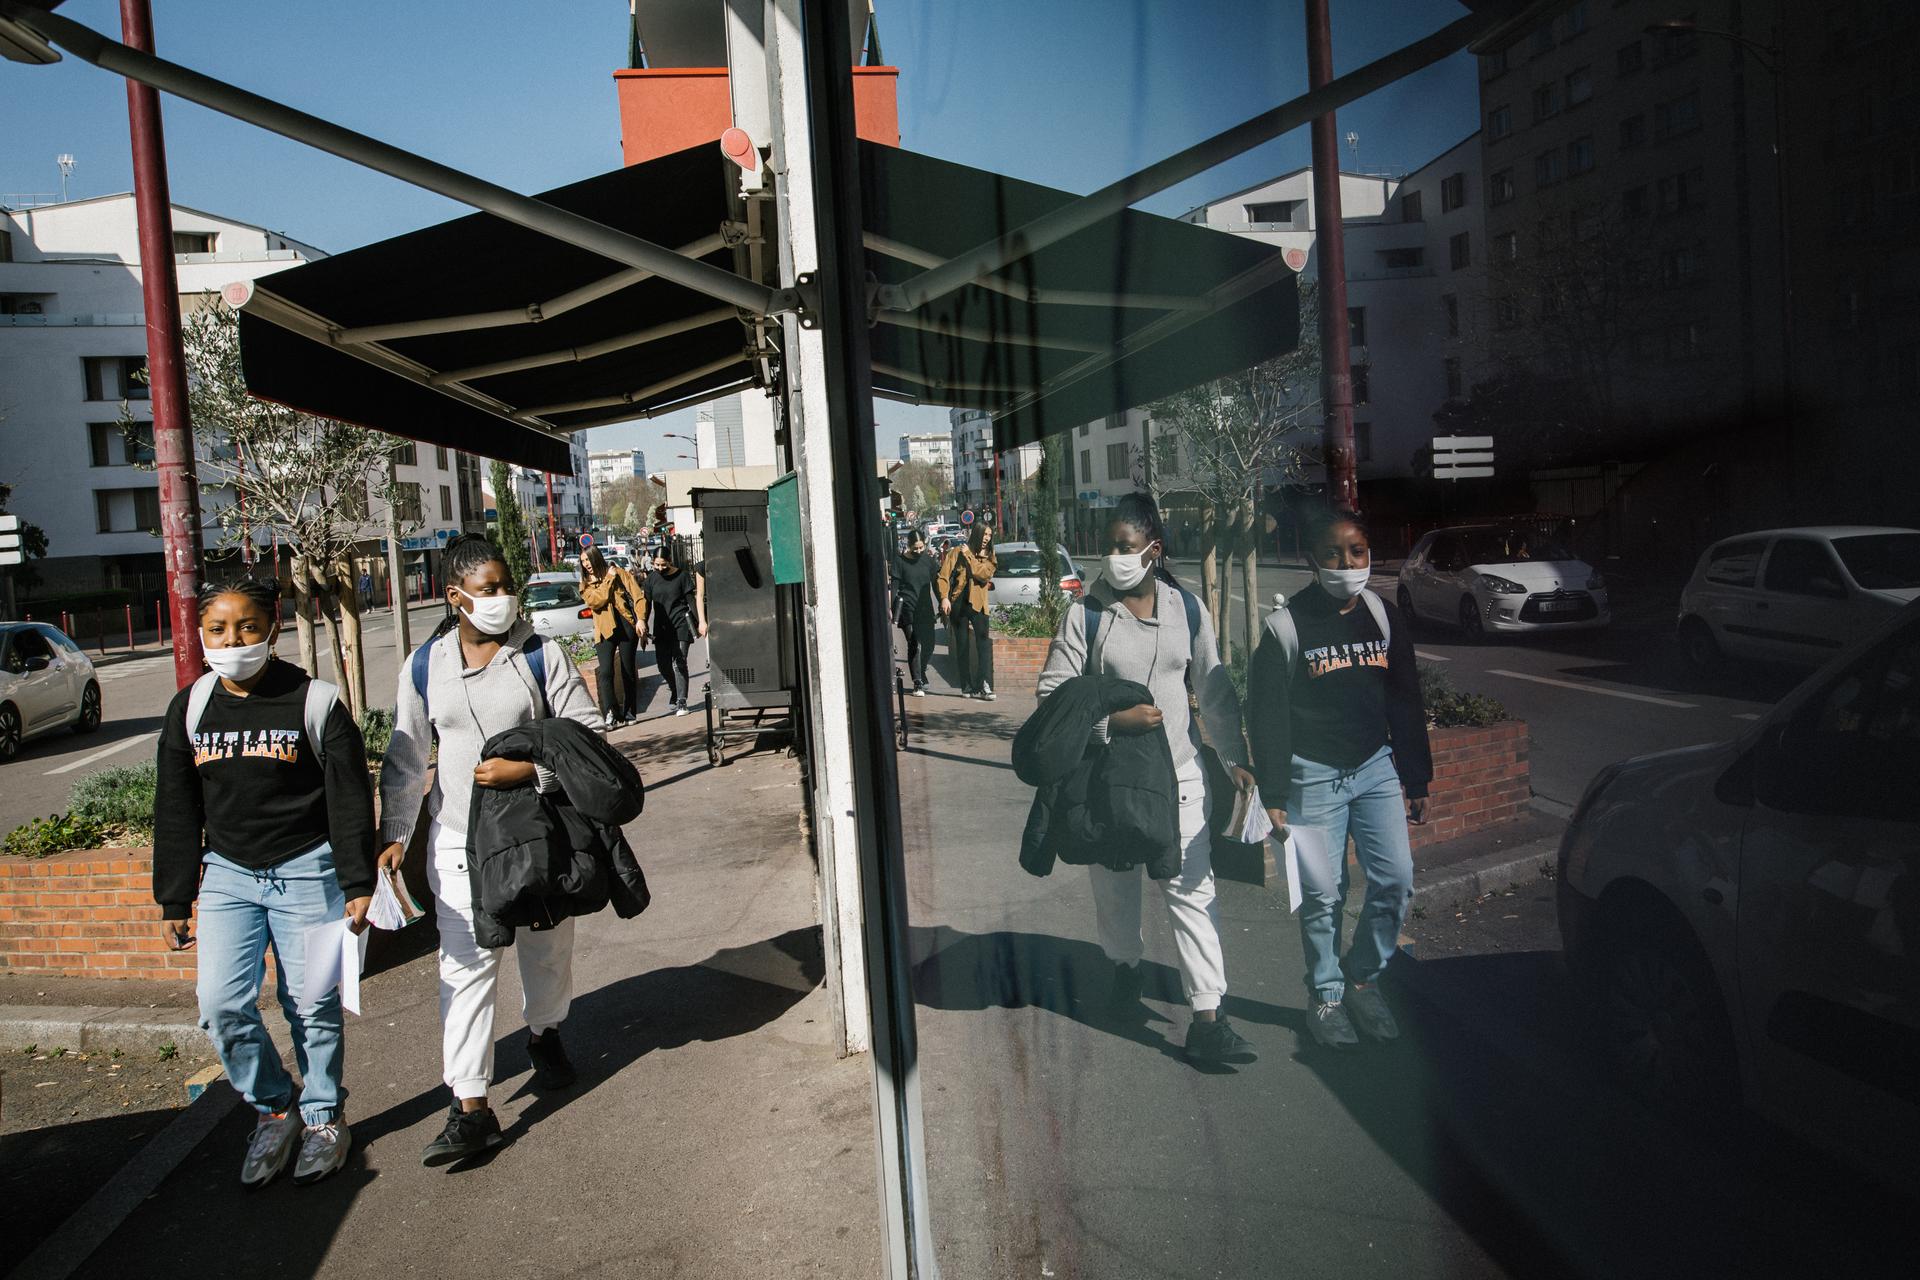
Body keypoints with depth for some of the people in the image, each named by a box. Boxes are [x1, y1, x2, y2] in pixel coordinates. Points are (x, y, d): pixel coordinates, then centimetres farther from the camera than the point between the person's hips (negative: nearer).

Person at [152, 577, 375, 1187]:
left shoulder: (314, 702, -8)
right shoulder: (190, 709, 3)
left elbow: (350, 800, -7)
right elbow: (175, 812, 10)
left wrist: (358, 884, -10)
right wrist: (173, 901, 10)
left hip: (307, 870, -3)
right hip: (227, 873, 4)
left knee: (312, 1005, 3)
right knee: (222, 1005, -6)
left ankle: (324, 1117, 24)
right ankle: (274, 1110, 17)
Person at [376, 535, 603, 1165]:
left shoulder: (540, 656, -6)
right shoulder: (423, 667, 1)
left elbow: (587, 731, -6)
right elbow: (405, 759, 9)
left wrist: (528, 769, -20)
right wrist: (394, 834, 6)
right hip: (459, 842, 0)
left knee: (547, 948, 16)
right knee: (466, 965, -5)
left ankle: (544, 1034, 45)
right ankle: (470, 1107, -1)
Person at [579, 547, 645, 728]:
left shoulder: (619, 573, 7)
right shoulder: (585, 584, 12)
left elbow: (638, 595, 0)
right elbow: (595, 601, -8)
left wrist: (640, 619, -12)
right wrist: (609, 579, -7)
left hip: (626, 626, -1)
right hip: (604, 630, 1)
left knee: (628, 671, 5)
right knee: (606, 672, -15)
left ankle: (629, 713, 14)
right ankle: (610, 713, -18)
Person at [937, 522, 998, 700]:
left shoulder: (989, 556, 10)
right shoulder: (957, 552, 2)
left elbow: (985, 574, -11)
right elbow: (943, 576, -3)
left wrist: (968, 556, -8)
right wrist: (944, 597, -15)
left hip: (978, 604, 1)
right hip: (959, 603, -1)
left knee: (983, 643, -12)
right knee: (962, 645, 4)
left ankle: (985, 685, -16)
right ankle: (967, 686, 10)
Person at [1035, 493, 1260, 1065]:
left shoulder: (1186, 609, 2)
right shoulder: (1086, 614, -6)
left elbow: (1215, 692, 9)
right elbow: (1052, 691, -7)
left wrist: (1235, 759, 7)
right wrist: (1112, 719, -20)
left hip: (1177, 773, 1)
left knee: (1192, 890, -4)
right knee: (1115, 884, 15)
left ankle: (1207, 1019, -1)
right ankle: (1125, 966, 43)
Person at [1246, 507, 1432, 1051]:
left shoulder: (1384, 618, 3)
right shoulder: (1286, 626, -10)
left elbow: (1406, 705, 10)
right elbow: (1266, 716, -8)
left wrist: (1417, 781, 10)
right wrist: (1273, 796, -9)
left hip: (1376, 767, 4)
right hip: (1314, 775, -4)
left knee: (1396, 881, 0)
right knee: (1322, 895, 1)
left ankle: (1363, 977, 22)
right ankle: (1325, 996, 20)